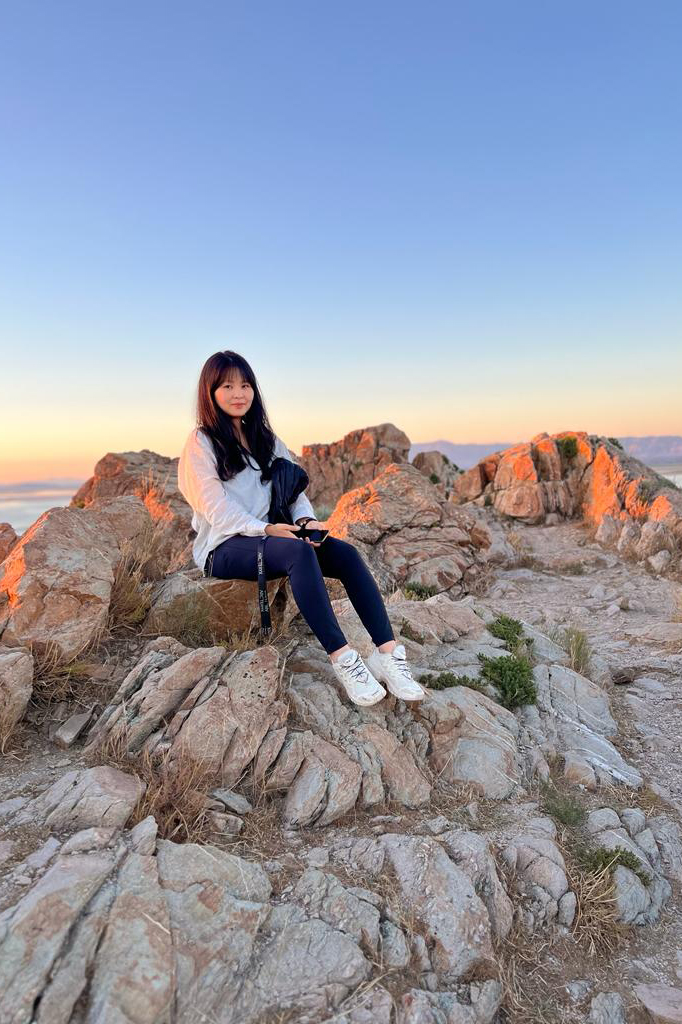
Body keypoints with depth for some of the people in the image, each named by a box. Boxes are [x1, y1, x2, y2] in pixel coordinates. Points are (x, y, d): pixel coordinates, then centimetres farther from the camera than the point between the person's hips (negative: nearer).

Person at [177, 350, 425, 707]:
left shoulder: (264, 437, 19)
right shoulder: (201, 443, 0)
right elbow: (216, 508, -11)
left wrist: (306, 519, -9)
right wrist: (265, 529, -25)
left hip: (271, 534, 6)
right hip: (224, 547, -6)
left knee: (345, 553, -21)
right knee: (299, 552, -36)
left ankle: (387, 652, -28)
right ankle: (342, 658, -37)